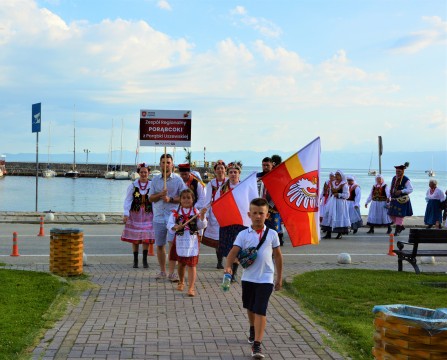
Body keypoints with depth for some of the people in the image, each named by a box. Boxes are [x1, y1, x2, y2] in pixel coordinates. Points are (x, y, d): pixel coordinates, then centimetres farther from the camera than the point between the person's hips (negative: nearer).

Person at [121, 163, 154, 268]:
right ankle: (135, 260, 15)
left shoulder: (152, 185, -1)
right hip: (135, 213, 1)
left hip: (147, 214, -1)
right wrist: (126, 214, -9)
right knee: (134, 238, 5)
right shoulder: (133, 186, 0)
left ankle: (145, 260, 6)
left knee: (146, 238, -4)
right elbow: (127, 200, -1)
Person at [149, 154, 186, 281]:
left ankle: (172, 273, -12)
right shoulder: (155, 179, 11)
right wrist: (160, 194, -12)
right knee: (159, 245, 9)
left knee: (172, 242, -16)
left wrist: (170, 199, -15)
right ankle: (162, 271, 24)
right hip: (158, 216, 4)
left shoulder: (178, 179, 2)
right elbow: (151, 198, 7)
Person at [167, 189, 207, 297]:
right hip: (180, 240, 2)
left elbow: (202, 226, -5)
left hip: (192, 241, -2)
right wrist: (175, 227, -26)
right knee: (181, 263, 18)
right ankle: (181, 282, 41)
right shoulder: (176, 212, 1)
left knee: (191, 264, -6)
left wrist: (202, 215, -20)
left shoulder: (196, 212, 1)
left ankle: (191, 288, -5)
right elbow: (170, 225, -5)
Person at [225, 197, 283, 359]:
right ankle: (253, 330, 49)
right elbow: (234, 251, -13)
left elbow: (277, 256, 6)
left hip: (265, 279, -2)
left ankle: (257, 344, -12)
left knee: (260, 311, -11)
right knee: (250, 308, 22)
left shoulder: (272, 234, -2)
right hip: (248, 278, 2)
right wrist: (228, 266, -32)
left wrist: (279, 278, 9)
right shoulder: (243, 234, -4)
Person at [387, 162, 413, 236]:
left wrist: (401, 191, -25)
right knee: (391, 214, 9)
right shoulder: (394, 178, 12)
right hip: (394, 200, 8)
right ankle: (401, 226, 27)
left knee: (399, 215, -5)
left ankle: (397, 230, 2)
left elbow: (410, 189, -15)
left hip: (402, 200, -8)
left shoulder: (406, 180, -10)